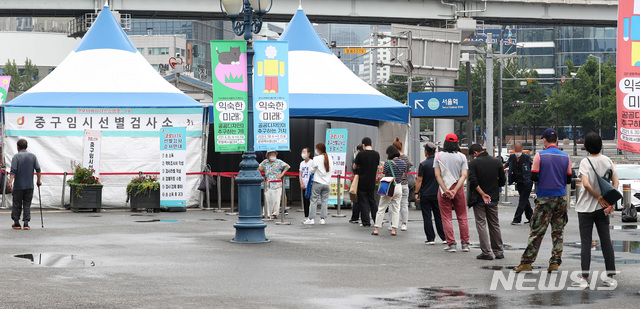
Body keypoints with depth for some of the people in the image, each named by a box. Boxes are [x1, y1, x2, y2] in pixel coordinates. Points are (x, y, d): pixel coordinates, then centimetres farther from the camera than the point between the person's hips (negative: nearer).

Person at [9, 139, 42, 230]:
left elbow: (13, 171, -14)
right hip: (30, 185, 2)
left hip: (18, 186, -2)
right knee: (27, 205, 5)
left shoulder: (16, 157, -5)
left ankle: (16, 223, 11)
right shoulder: (33, 156, 5)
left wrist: (10, 182, -17)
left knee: (17, 205, 7)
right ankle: (26, 223, -4)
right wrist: (39, 180, 12)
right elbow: (38, 169, 2)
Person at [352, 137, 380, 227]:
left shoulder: (361, 154, -12)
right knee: (373, 201, 14)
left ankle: (366, 222, 1)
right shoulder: (376, 154, 1)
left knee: (363, 202, 2)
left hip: (362, 182, -4)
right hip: (372, 182, 4)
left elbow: (354, 167, -2)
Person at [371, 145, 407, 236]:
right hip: (398, 187, 4)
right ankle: (394, 229, 5)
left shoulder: (388, 163, -14)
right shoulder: (403, 163, 3)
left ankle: (377, 229, 6)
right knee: (396, 209, 10)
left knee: (381, 208, 5)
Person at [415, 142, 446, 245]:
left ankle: (431, 238, 0)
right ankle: (444, 238, 8)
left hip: (425, 195, -4)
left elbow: (419, 180, -10)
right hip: (437, 194, 4)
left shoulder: (423, 164, -10)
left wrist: (416, 193, -4)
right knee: (439, 216, 10)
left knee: (427, 217, 2)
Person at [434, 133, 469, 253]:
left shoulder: (439, 156, -2)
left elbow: (437, 175, -9)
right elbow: (464, 175, -10)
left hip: (443, 189, -1)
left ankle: (451, 244, 1)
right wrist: (455, 190, -15)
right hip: (458, 188, 1)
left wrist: (446, 190, -13)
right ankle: (465, 243, 10)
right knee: (462, 216, 10)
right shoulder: (461, 157, -1)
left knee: (446, 217, 5)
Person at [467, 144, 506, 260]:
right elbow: (502, 181, 4)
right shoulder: (497, 162, 2)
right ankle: (499, 252, 16)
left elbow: (473, 181, -18)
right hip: (493, 198, 4)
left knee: (481, 225, 1)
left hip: (478, 199, -4)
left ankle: (486, 252, -3)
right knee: (494, 225, 14)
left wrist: (482, 194, -13)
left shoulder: (473, 163, -10)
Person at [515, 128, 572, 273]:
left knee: (537, 231, -1)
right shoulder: (565, 157, 3)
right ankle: (555, 262, 4)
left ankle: (526, 262, 1)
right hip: (561, 198, 3)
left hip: (544, 198, -3)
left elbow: (533, 177, -8)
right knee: (558, 231, 7)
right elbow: (568, 179, 7)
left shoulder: (540, 155, -7)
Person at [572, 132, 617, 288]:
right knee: (606, 240, 9)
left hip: (586, 207, -4)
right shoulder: (607, 161, 1)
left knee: (585, 242, 0)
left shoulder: (585, 162, -13)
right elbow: (615, 182, 0)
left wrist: (599, 198, -11)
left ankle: (584, 278, -2)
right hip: (602, 209, 4)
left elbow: (586, 184, -23)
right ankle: (610, 277, 9)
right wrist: (610, 201, -4)